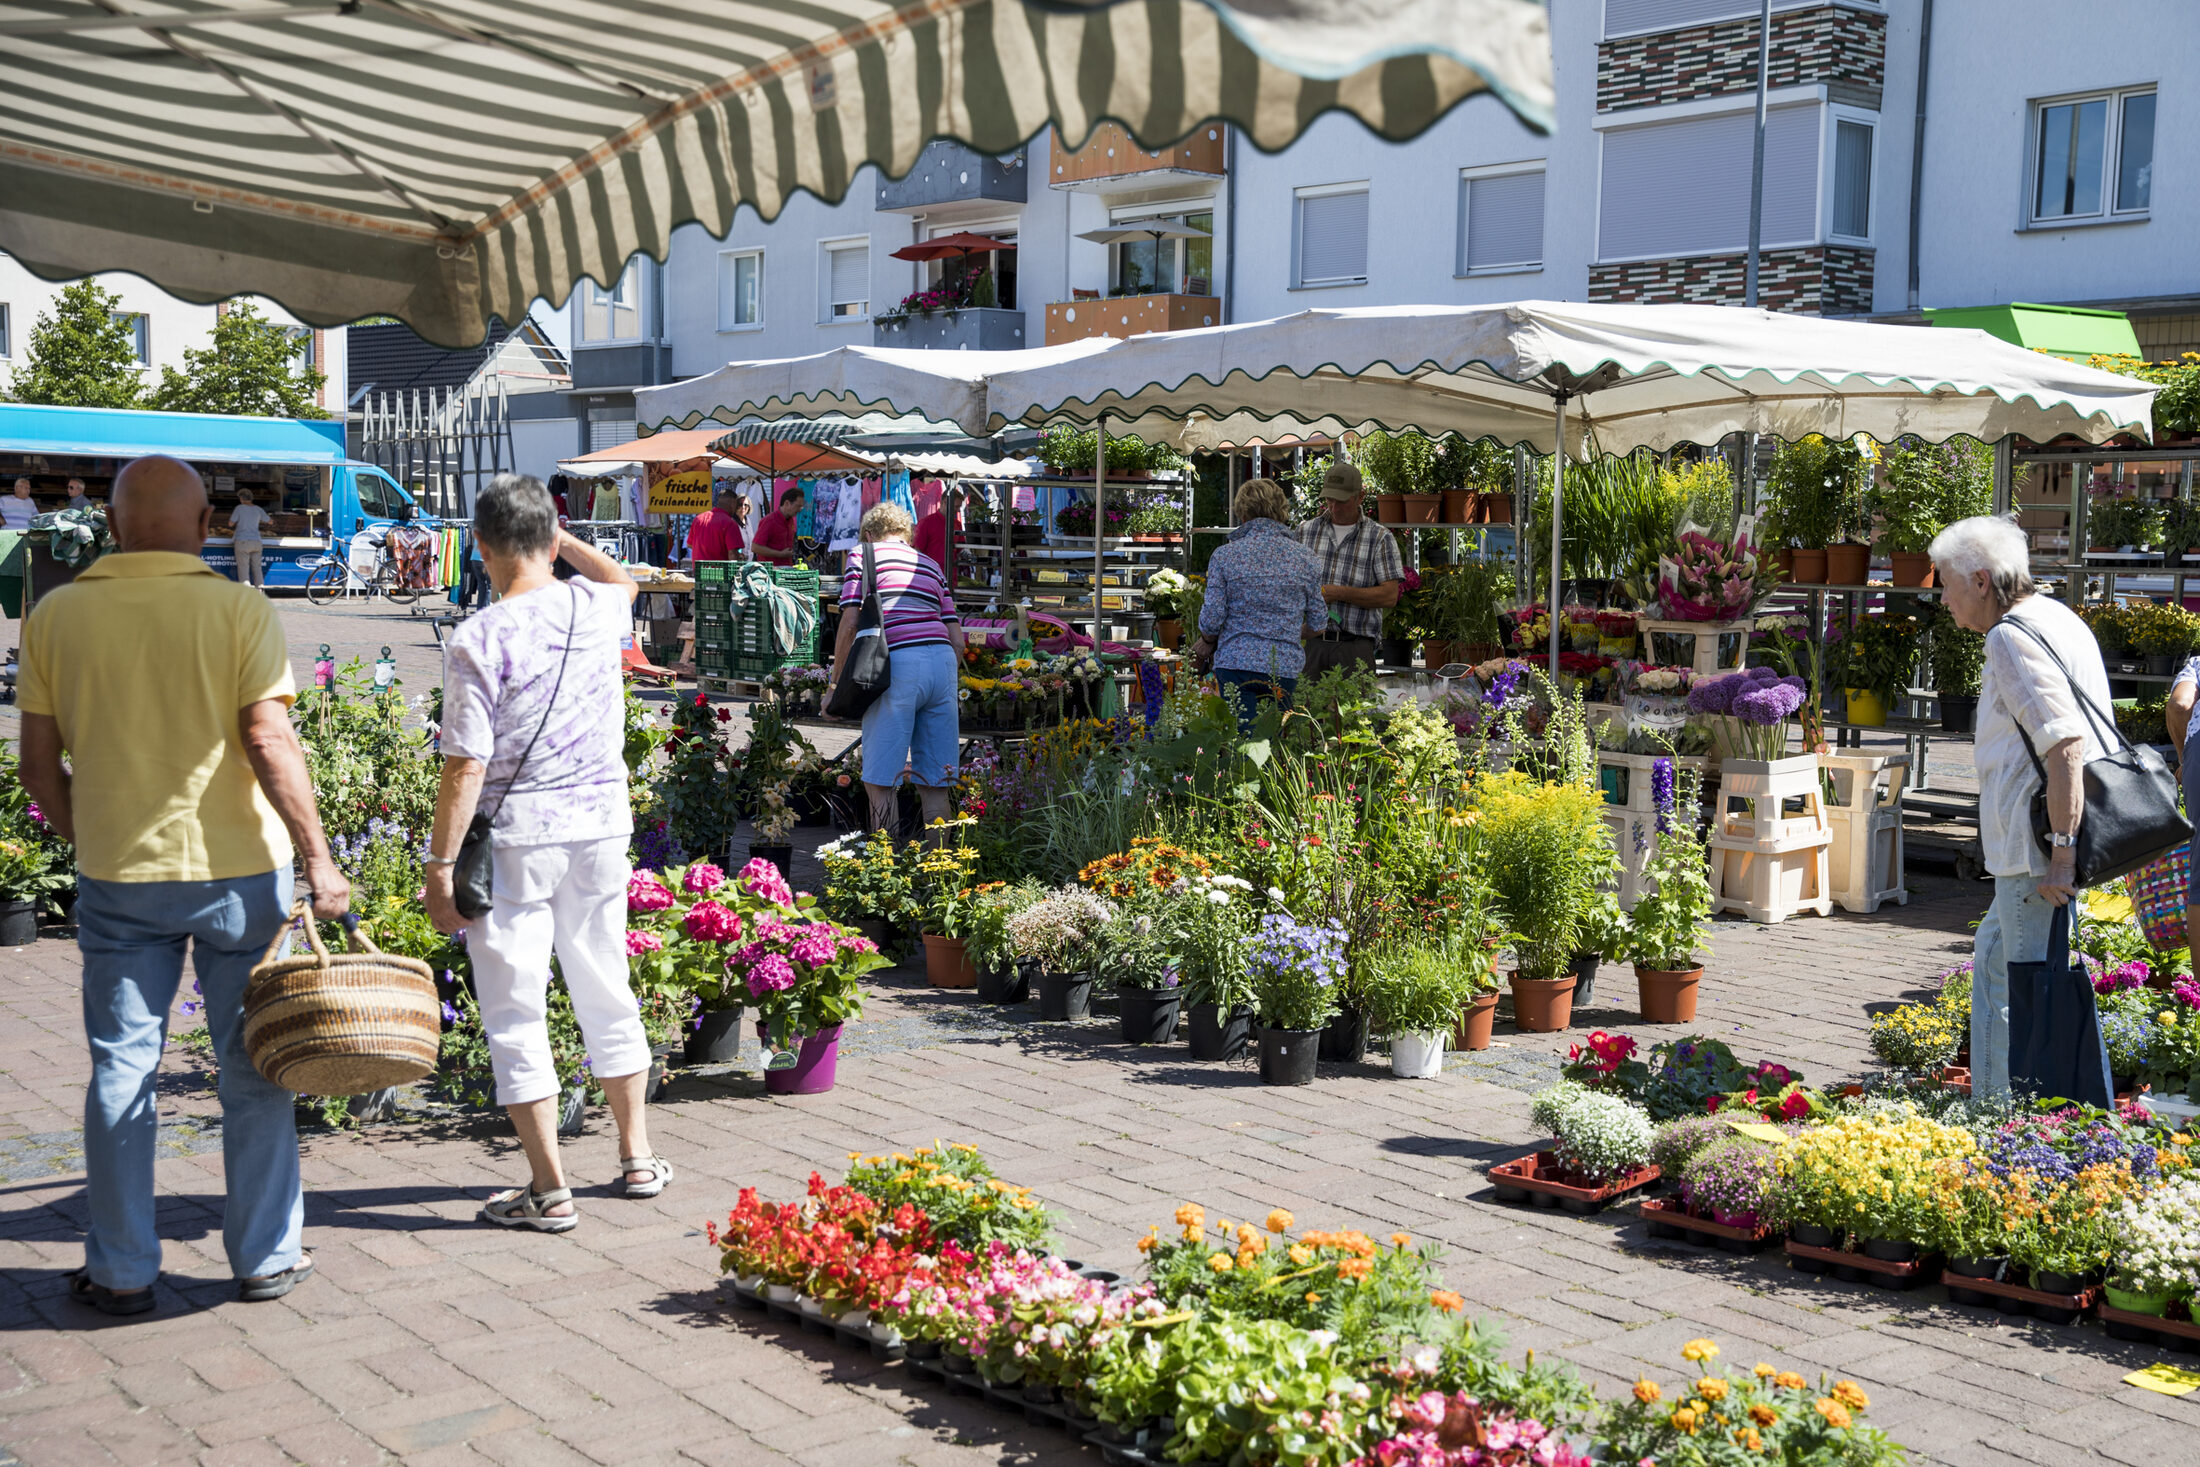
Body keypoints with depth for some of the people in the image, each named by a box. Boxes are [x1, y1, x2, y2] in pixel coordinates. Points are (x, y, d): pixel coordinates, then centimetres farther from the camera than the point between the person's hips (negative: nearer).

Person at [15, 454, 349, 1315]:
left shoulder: (56, 615, 0)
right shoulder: (238, 611, -9)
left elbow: (38, 765, 2)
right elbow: (270, 746, -15)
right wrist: (317, 859, -10)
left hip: (117, 875, 2)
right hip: (238, 868, -2)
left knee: (121, 1071, 10)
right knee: (252, 1069, 9)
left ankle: (121, 1271, 17)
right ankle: (266, 1258, 17)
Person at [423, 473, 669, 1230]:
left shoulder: (479, 639, -14)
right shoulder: (597, 609, 1)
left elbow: (466, 766, -16)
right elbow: (623, 579, 29)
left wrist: (439, 866, -10)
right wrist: (558, 532, 23)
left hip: (515, 839, -5)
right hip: (600, 827, 5)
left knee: (515, 1013, 4)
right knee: (606, 992, 19)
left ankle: (549, 1189, 8)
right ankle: (637, 1154, 29)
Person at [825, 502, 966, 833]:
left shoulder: (862, 556, 12)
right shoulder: (930, 565, 26)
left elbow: (850, 623, 0)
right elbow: (957, 639, 19)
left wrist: (835, 683, 6)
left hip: (898, 662, -5)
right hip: (943, 660, 5)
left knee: (879, 781, 0)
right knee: (934, 783, 9)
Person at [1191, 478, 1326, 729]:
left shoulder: (1225, 555, -2)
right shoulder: (1306, 559, 5)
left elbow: (1211, 619, -5)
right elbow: (1318, 625, 8)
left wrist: (1207, 644, 16)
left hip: (1236, 663, -2)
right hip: (1284, 667, 2)